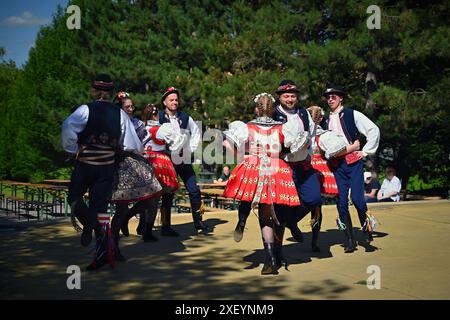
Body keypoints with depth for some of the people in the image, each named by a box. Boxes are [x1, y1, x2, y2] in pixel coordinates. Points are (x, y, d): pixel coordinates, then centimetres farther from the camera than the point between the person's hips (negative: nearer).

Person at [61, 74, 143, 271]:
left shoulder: (85, 110, -8)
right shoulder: (120, 114, 2)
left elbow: (68, 127, -25)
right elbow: (131, 145, 2)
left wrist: (72, 149, -11)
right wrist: (139, 150, 24)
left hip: (84, 164, -3)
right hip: (107, 166, 3)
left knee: (74, 197, 17)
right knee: (100, 206, 8)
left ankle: (89, 223, -9)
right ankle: (104, 250, 3)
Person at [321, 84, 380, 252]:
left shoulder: (352, 114, 2)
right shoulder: (325, 121, 13)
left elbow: (374, 129, 0)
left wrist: (365, 151, -2)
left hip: (353, 161, -4)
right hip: (336, 165, 4)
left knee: (357, 198, -15)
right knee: (341, 203, 0)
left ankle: (367, 228, 10)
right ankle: (350, 240, 9)